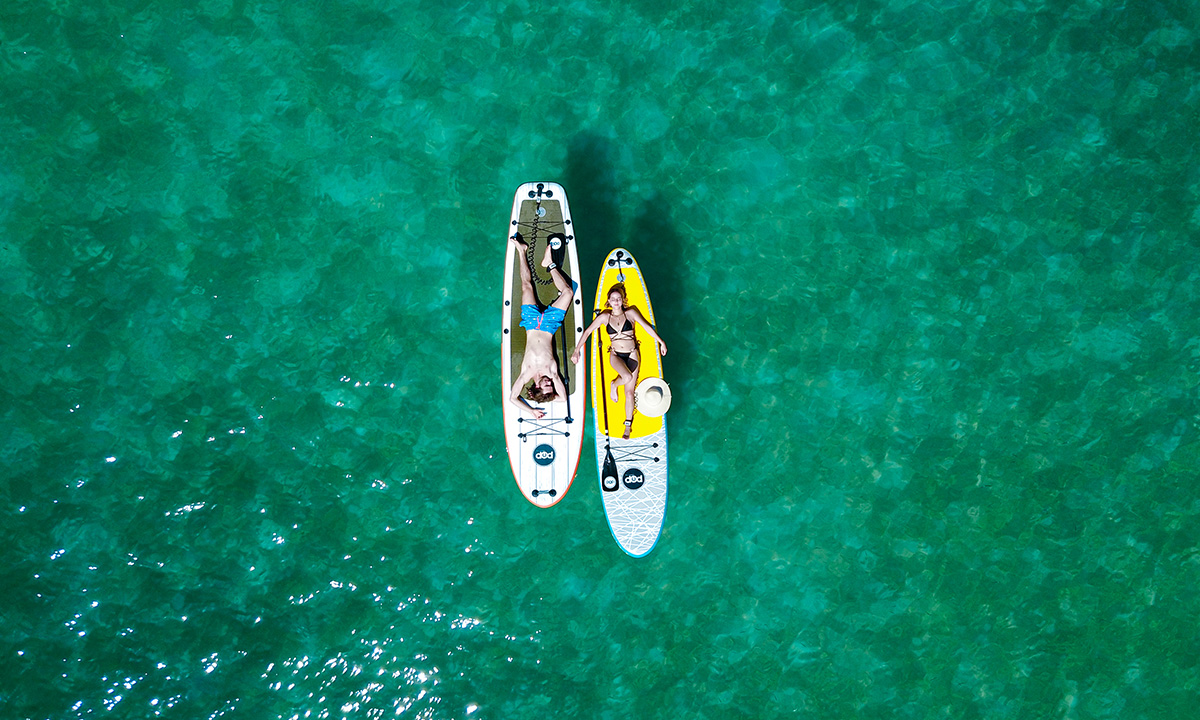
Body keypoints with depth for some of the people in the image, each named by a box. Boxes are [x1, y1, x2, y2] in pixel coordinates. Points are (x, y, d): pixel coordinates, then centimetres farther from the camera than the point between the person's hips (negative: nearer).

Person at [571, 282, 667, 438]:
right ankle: (613, 385, 4)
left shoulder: (630, 313, -5)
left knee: (629, 391, 1)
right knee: (627, 377, -32)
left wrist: (660, 341, 0)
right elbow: (587, 331, 0)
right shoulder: (605, 317, -3)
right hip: (615, 355, 0)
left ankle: (628, 425, 16)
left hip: (632, 355, 1)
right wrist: (577, 350, -5)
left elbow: (646, 326, 1)